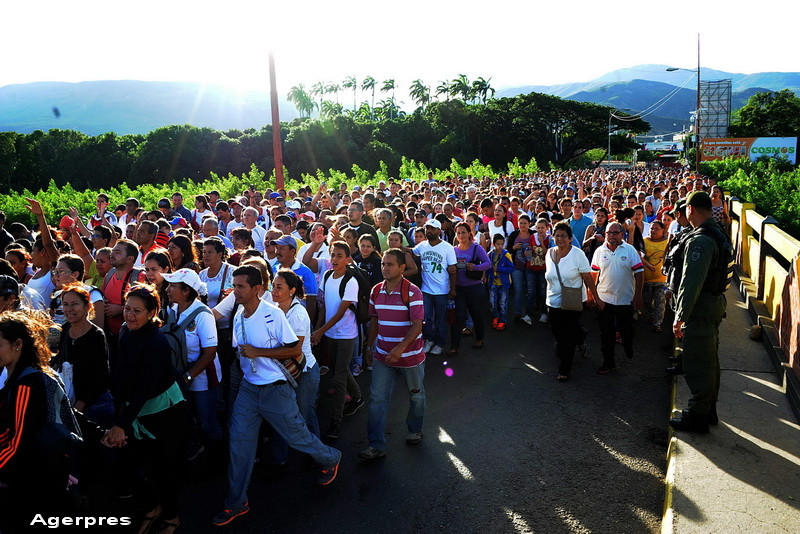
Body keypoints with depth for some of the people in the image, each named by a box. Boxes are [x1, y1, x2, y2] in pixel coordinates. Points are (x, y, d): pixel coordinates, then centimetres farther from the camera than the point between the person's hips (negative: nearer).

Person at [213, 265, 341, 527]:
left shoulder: (274, 314, -17)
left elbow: (296, 349, -18)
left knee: (296, 435, 8)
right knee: (239, 442, 5)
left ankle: (331, 459, 38)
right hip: (248, 388, 6)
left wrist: (258, 352, -23)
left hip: (276, 390, -6)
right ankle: (236, 503, 20)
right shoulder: (238, 317, 4)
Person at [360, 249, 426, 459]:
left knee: (416, 395, 16)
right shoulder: (376, 291, 1)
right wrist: (369, 347, 14)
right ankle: (376, 445, 7)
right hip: (382, 355, 4)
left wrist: (400, 349, -31)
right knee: (377, 398, 0)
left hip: (410, 355, -4)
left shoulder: (412, 292, -16)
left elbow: (417, 326, -21)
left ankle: (415, 430, 41)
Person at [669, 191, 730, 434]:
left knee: (697, 364, -1)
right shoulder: (718, 235, 11)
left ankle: (697, 416, 9)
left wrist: (680, 317, -20)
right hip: (715, 303, 10)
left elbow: (691, 282, -25)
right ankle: (709, 409, 33)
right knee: (709, 359, 19)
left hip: (701, 308, -10)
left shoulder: (700, 240, -22)